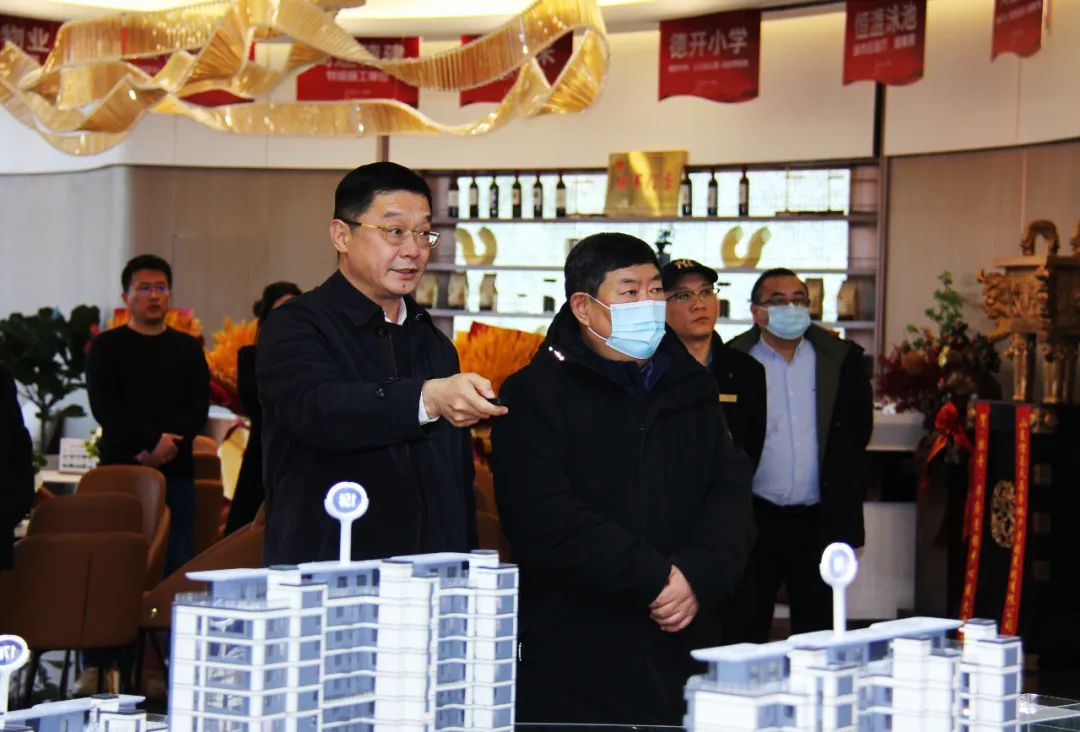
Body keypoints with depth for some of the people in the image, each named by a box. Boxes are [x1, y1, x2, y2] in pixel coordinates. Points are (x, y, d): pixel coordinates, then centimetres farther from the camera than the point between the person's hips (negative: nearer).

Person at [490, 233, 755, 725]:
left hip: (681, 651, 4)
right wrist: (654, 579, -17)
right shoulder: (535, 395, -3)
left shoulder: (691, 389, 14)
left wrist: (699, 574, -12)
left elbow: (731, 490, 7)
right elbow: (545, 518, -15)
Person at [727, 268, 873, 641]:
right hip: (756, 521, -2)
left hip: (819, 521, 2)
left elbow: (859, 430, 11)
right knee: (747, 634, 3)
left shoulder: (841, 360, 5)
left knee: (817, 631, 7)